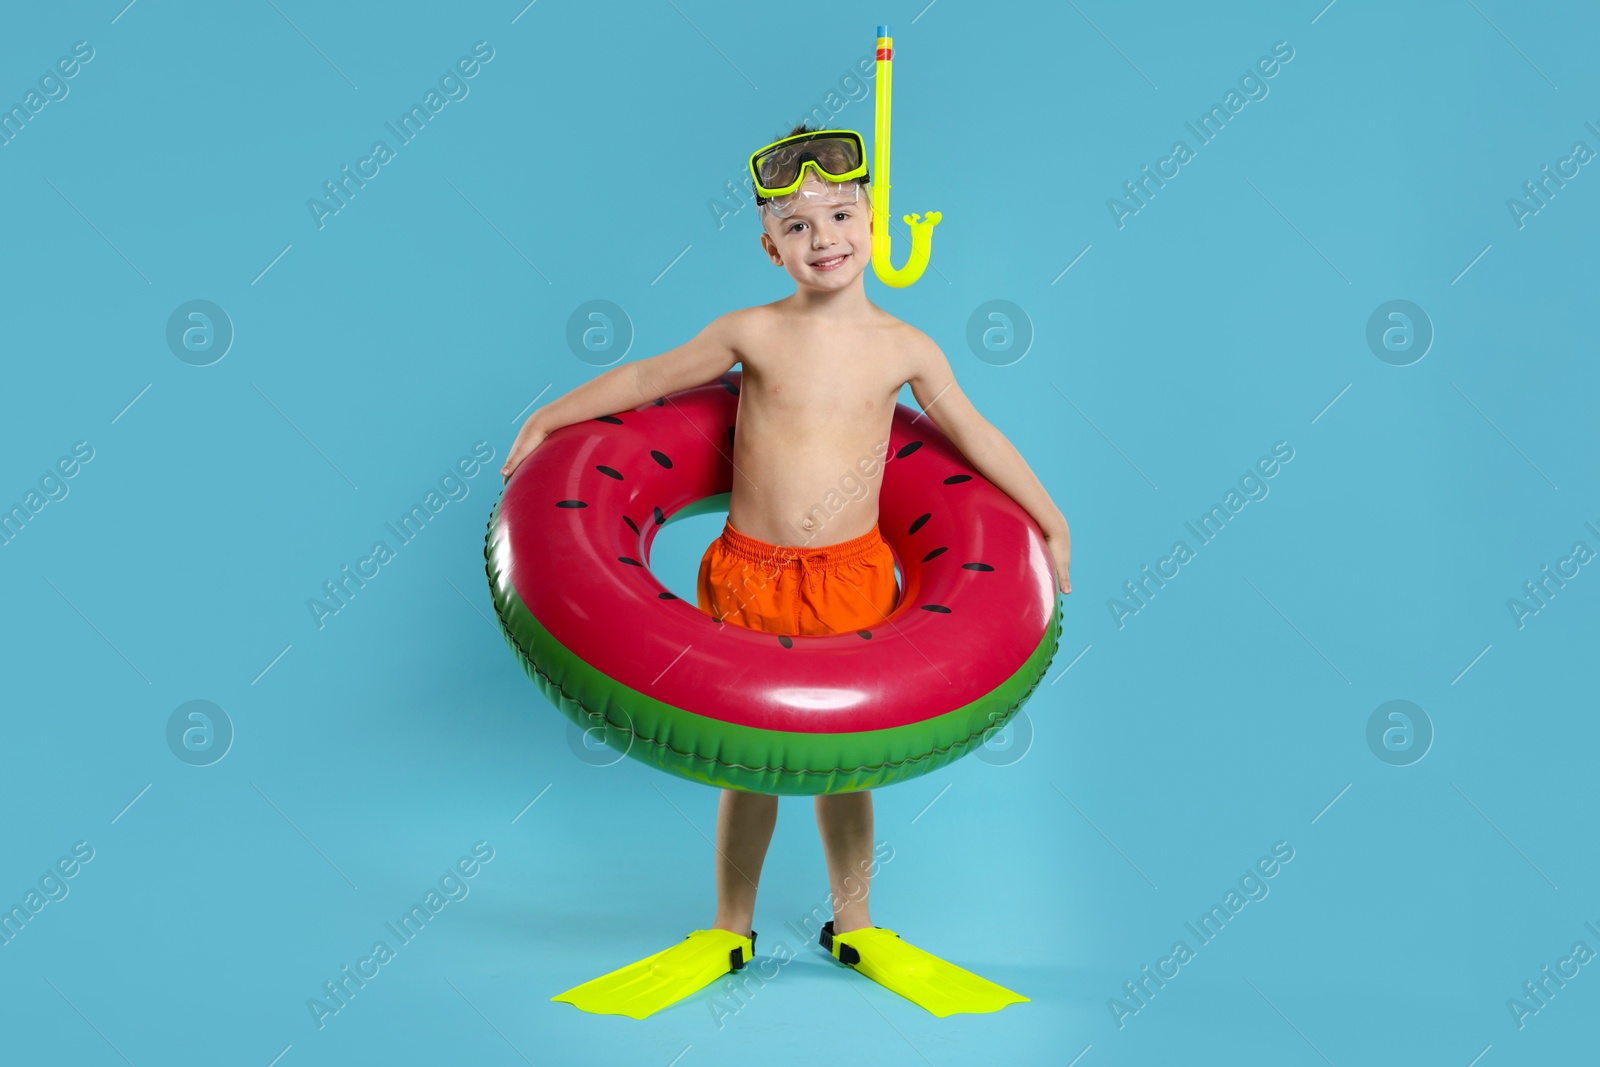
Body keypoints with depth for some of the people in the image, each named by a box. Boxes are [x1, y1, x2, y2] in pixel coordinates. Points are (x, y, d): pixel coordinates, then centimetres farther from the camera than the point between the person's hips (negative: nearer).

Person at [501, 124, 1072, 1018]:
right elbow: (646, 380, 6)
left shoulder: (905, 347, -2)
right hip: (748, 573, 0)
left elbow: (975, 437, 8)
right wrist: (547, 421, 9)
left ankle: (854, 928, 31)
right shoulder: (752, 333, -4)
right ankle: (729, 934, 28)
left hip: (851, 574, 0)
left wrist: (1052, 524, 10)